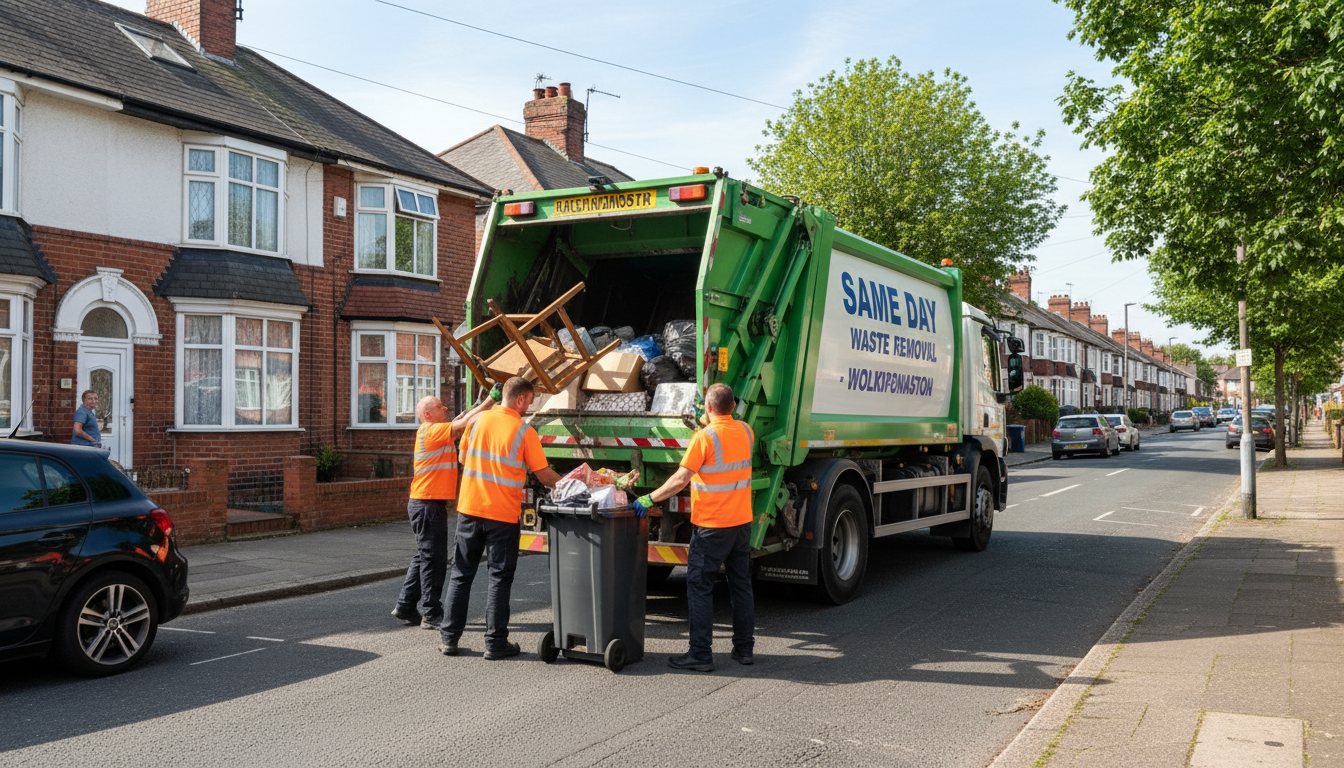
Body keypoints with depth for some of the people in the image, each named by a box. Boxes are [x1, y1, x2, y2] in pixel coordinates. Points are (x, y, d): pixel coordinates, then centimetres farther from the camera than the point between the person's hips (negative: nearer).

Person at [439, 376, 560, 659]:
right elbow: (544, 475, -4)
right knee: (499, 578, 6)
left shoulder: (479, 420, 2)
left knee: (461, 574, 13)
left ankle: (449, 638, 16)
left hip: (470, 508, 4)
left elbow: (463, 457, 12)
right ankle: (495, 642, 9)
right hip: (503, 514, -4)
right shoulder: (524, 432, -9)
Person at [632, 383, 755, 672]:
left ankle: (701, 654, 2)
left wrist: (650, 499, -11)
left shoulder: (705, 437, -16)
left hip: (712, 526, -7)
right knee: (741, 585, 15)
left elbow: (681, 479, -19)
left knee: (699, 586, 1)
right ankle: (744, 648, 21)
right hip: (743, 521, 7)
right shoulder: (746, 431, 4)